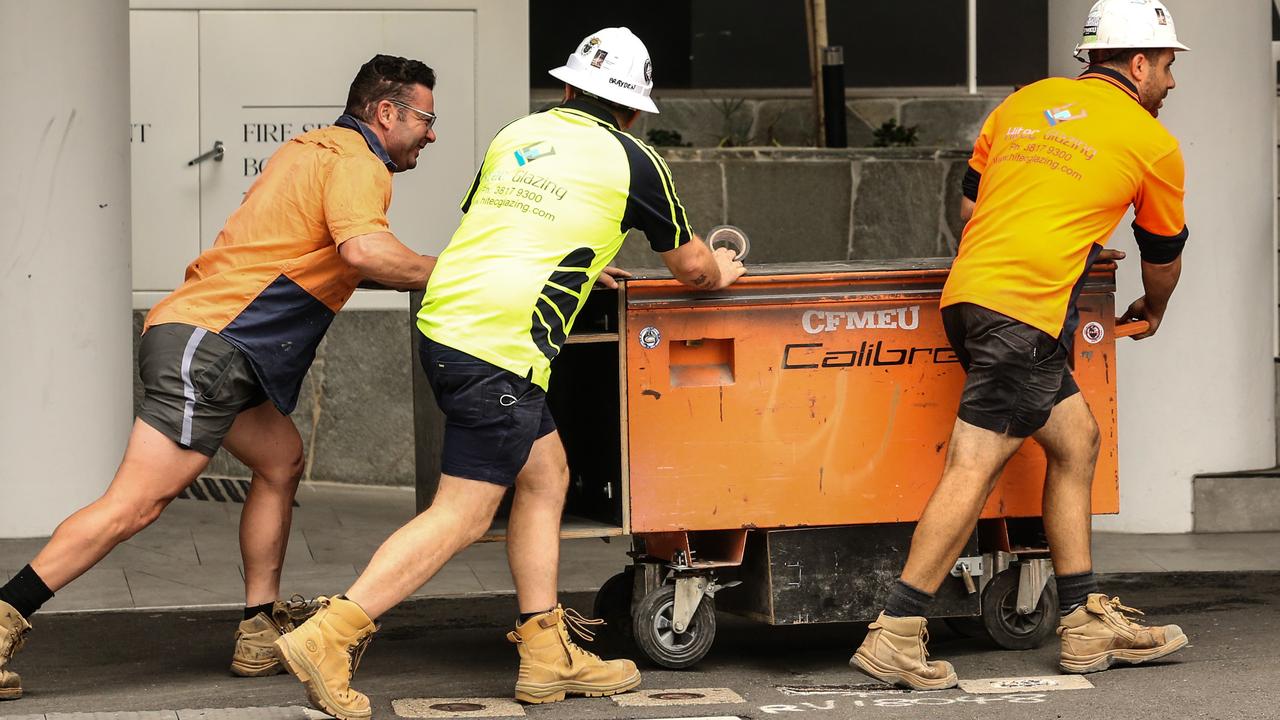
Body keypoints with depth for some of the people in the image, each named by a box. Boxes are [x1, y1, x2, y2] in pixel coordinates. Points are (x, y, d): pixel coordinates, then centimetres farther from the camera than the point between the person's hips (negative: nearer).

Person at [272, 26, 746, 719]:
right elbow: (691, 265, 16)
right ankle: (328, 635, -13)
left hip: (445, 321, 8)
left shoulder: (516, 135, 18)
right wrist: (719, 272, 39)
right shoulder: (631, 161, 3)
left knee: (545, 474, 17)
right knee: (462, 514, -6)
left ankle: (546, 654, 17)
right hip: (500, 347, -8)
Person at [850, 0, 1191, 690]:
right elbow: (1164, 255, 20)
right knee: (973, 467, -11)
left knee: (1075, 440, 16)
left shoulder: (1023, 102, 21)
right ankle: (896, 636, -15)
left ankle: (1087, 625, 17)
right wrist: (1150, 311, 42)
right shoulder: (1153, 142, 6)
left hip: (970, 289, 8)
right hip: (1026, 308, -8)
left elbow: (971, 198, 29)